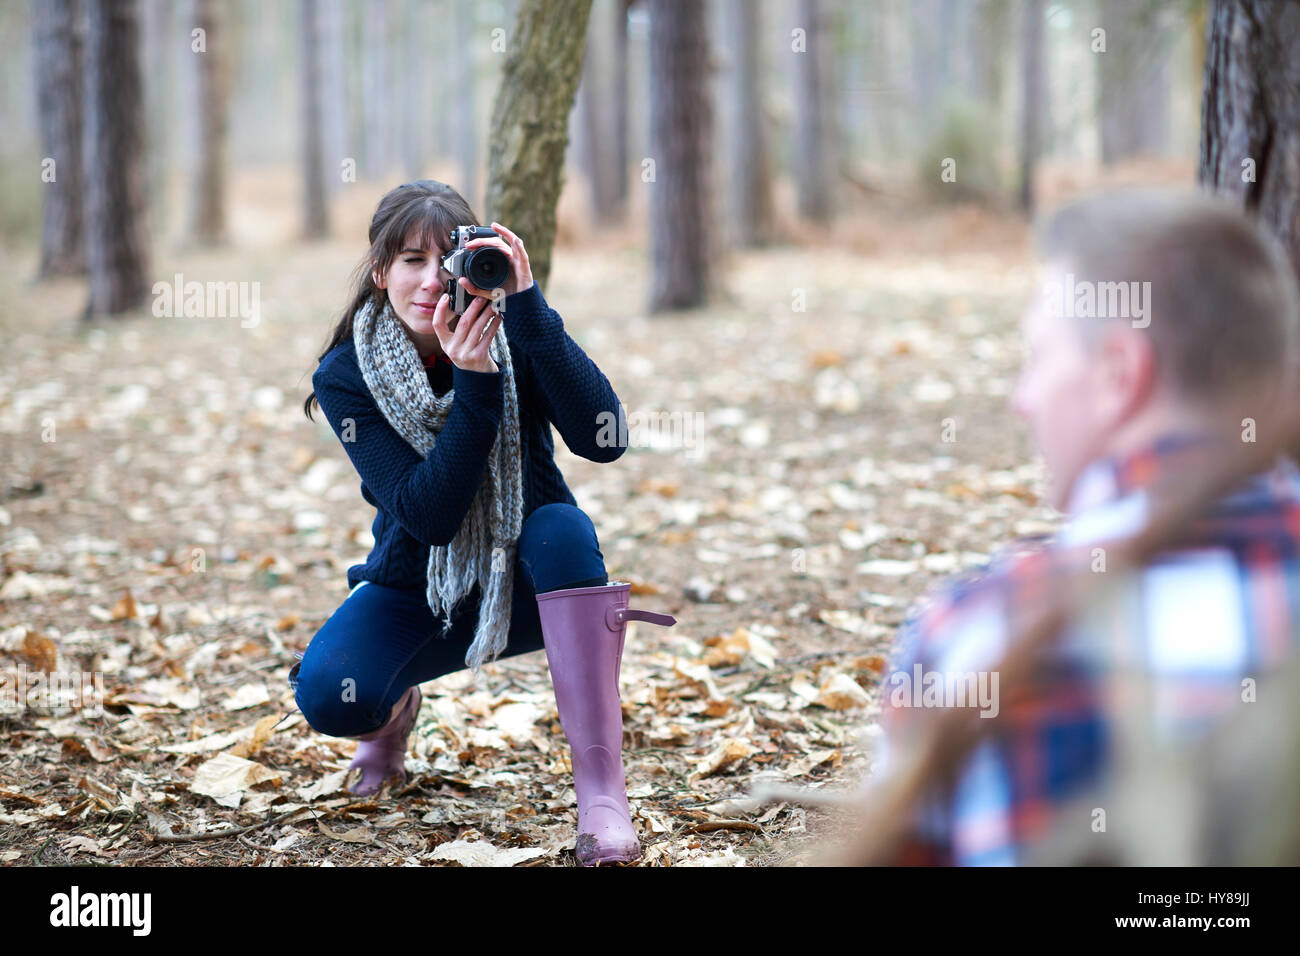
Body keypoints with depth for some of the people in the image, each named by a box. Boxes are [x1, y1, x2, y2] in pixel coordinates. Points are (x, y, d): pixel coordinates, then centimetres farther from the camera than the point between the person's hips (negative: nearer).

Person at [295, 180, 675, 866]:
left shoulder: (513, 337, -15)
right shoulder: (346, 376, -15)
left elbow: (602, 440, -32)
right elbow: (427, 515, -26)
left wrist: (528, 309, -37)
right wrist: (475, 386, -36)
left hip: (525, 581, 0)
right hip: (416, 590, 0)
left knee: (561, 527, -35)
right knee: (328, 697, -28)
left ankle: (601, 788, -32)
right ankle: (393, 710, 14)